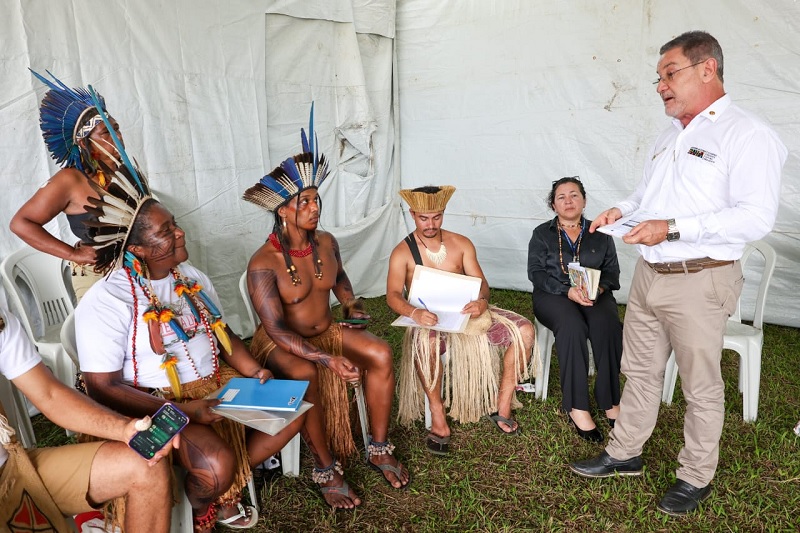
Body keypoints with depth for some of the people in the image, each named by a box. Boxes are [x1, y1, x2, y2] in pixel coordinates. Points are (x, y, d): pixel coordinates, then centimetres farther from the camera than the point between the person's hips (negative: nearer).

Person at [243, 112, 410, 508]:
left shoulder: (326, 243, -4)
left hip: (326, 331, 5)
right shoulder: (263, 264, -23)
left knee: (381, 354, -19)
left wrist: (352, 306, 2)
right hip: (282, 345, -5)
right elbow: (276, 330, -27)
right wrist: (328, 359, -36)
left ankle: (379, 449, -4)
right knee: (306, 375, -38)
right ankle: (326, 470, -16)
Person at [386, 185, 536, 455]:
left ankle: (502, 406, -4)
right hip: (428, 320, -4)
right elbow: (393, 295, -15)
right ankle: (438, 420, -25)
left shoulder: (461, 244, 7)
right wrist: (414, 312, -38)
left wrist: (482, 301, -23)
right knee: (425, 342, -41)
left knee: (524, 330, -14)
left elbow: (480, 282, 2)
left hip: (466, 312, 4)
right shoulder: (402, 252, -2)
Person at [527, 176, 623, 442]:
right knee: (572, 325, -34)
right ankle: (576, 406, -30)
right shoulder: (542, 234, 11)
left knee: (607, 325, -31)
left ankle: (610, 401, -23)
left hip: (596, 295, 2)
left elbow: (612, 270, 7)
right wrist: (568, 291, -18)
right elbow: (536, 273, -2)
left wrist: (598, 288, -16)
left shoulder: (600, 234, 16)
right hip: (553, 296, -2)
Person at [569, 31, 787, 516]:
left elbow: (756, 217, -21)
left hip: (699, 281, -7)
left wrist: (672, 228, -26)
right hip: (649, 273, 8)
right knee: (641, 371, 17)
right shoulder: (671, 135, 14)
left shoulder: (748, 134, -12)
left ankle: (697, 477, 27)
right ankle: (624, 454, 33)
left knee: (702, 386, 9)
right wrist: (623, 210, 6)